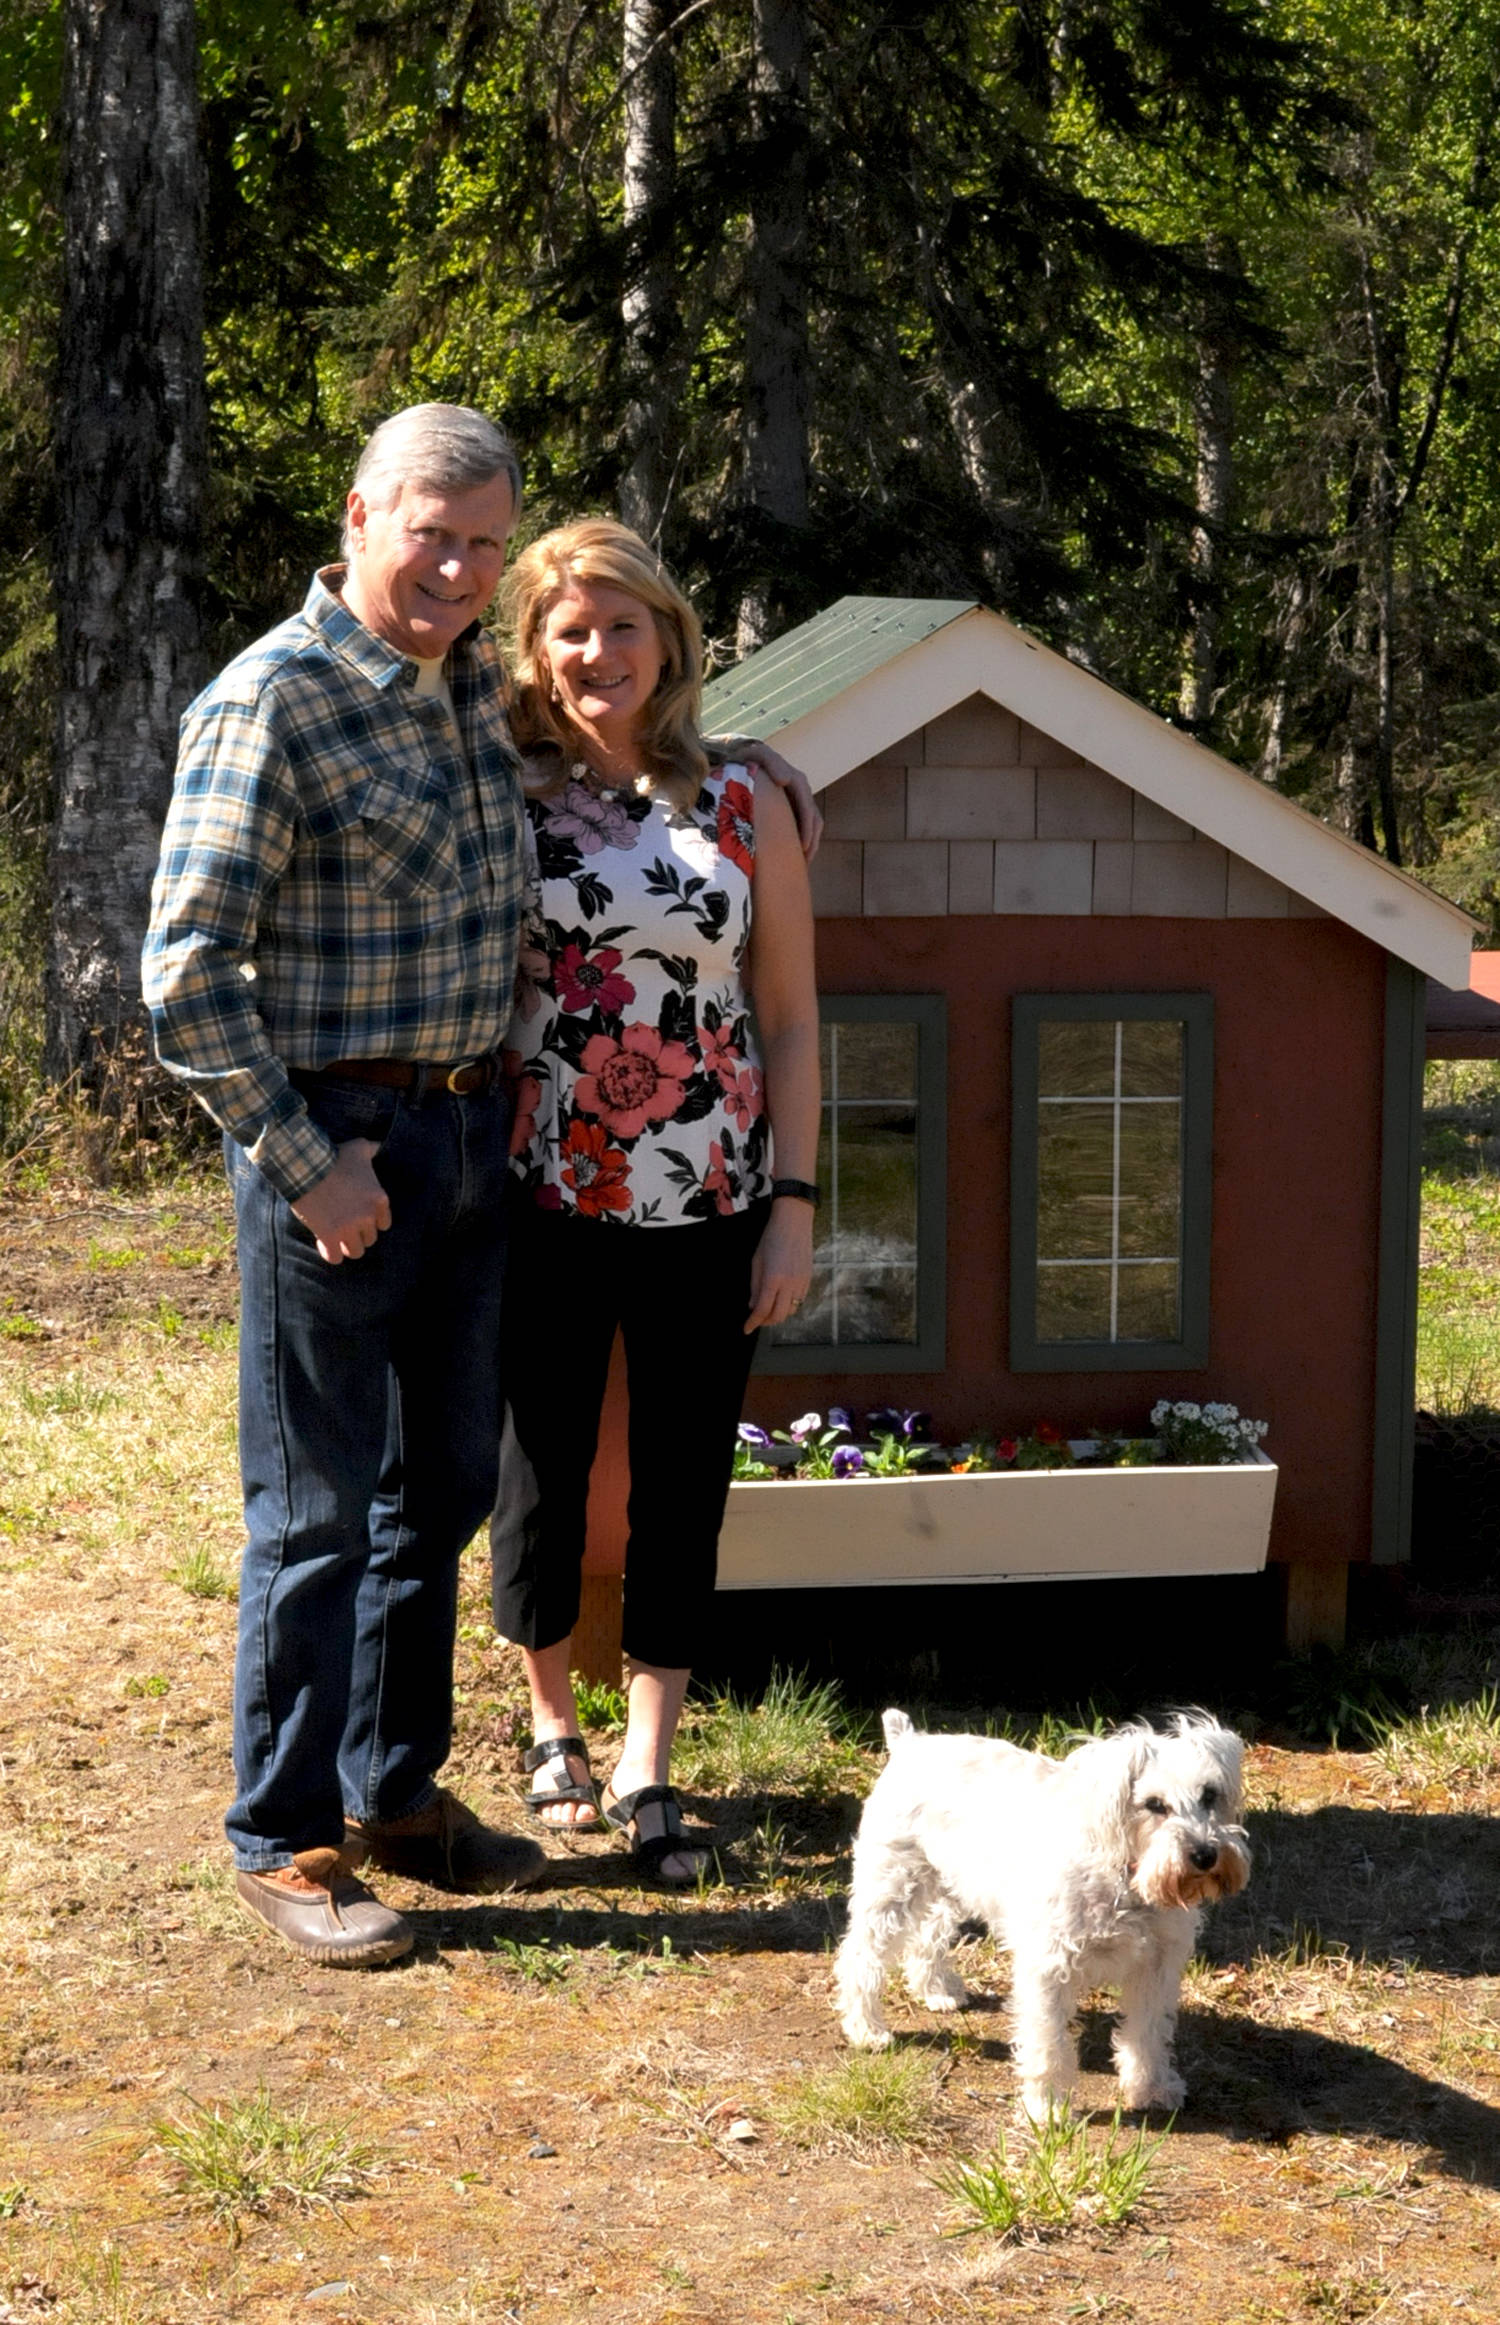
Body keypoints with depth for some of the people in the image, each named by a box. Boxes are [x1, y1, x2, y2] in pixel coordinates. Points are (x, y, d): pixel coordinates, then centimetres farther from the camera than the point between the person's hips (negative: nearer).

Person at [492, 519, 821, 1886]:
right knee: (545, 1474, 8)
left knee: (683, 1491, 5)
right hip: (543, 1198, -1)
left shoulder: (745, 810, 3)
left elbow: (789, 1022, 5)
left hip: (705, 1207, 1)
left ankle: (648, 1775, 17)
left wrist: (794, 1204, 0)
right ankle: (554, 1730, 31)